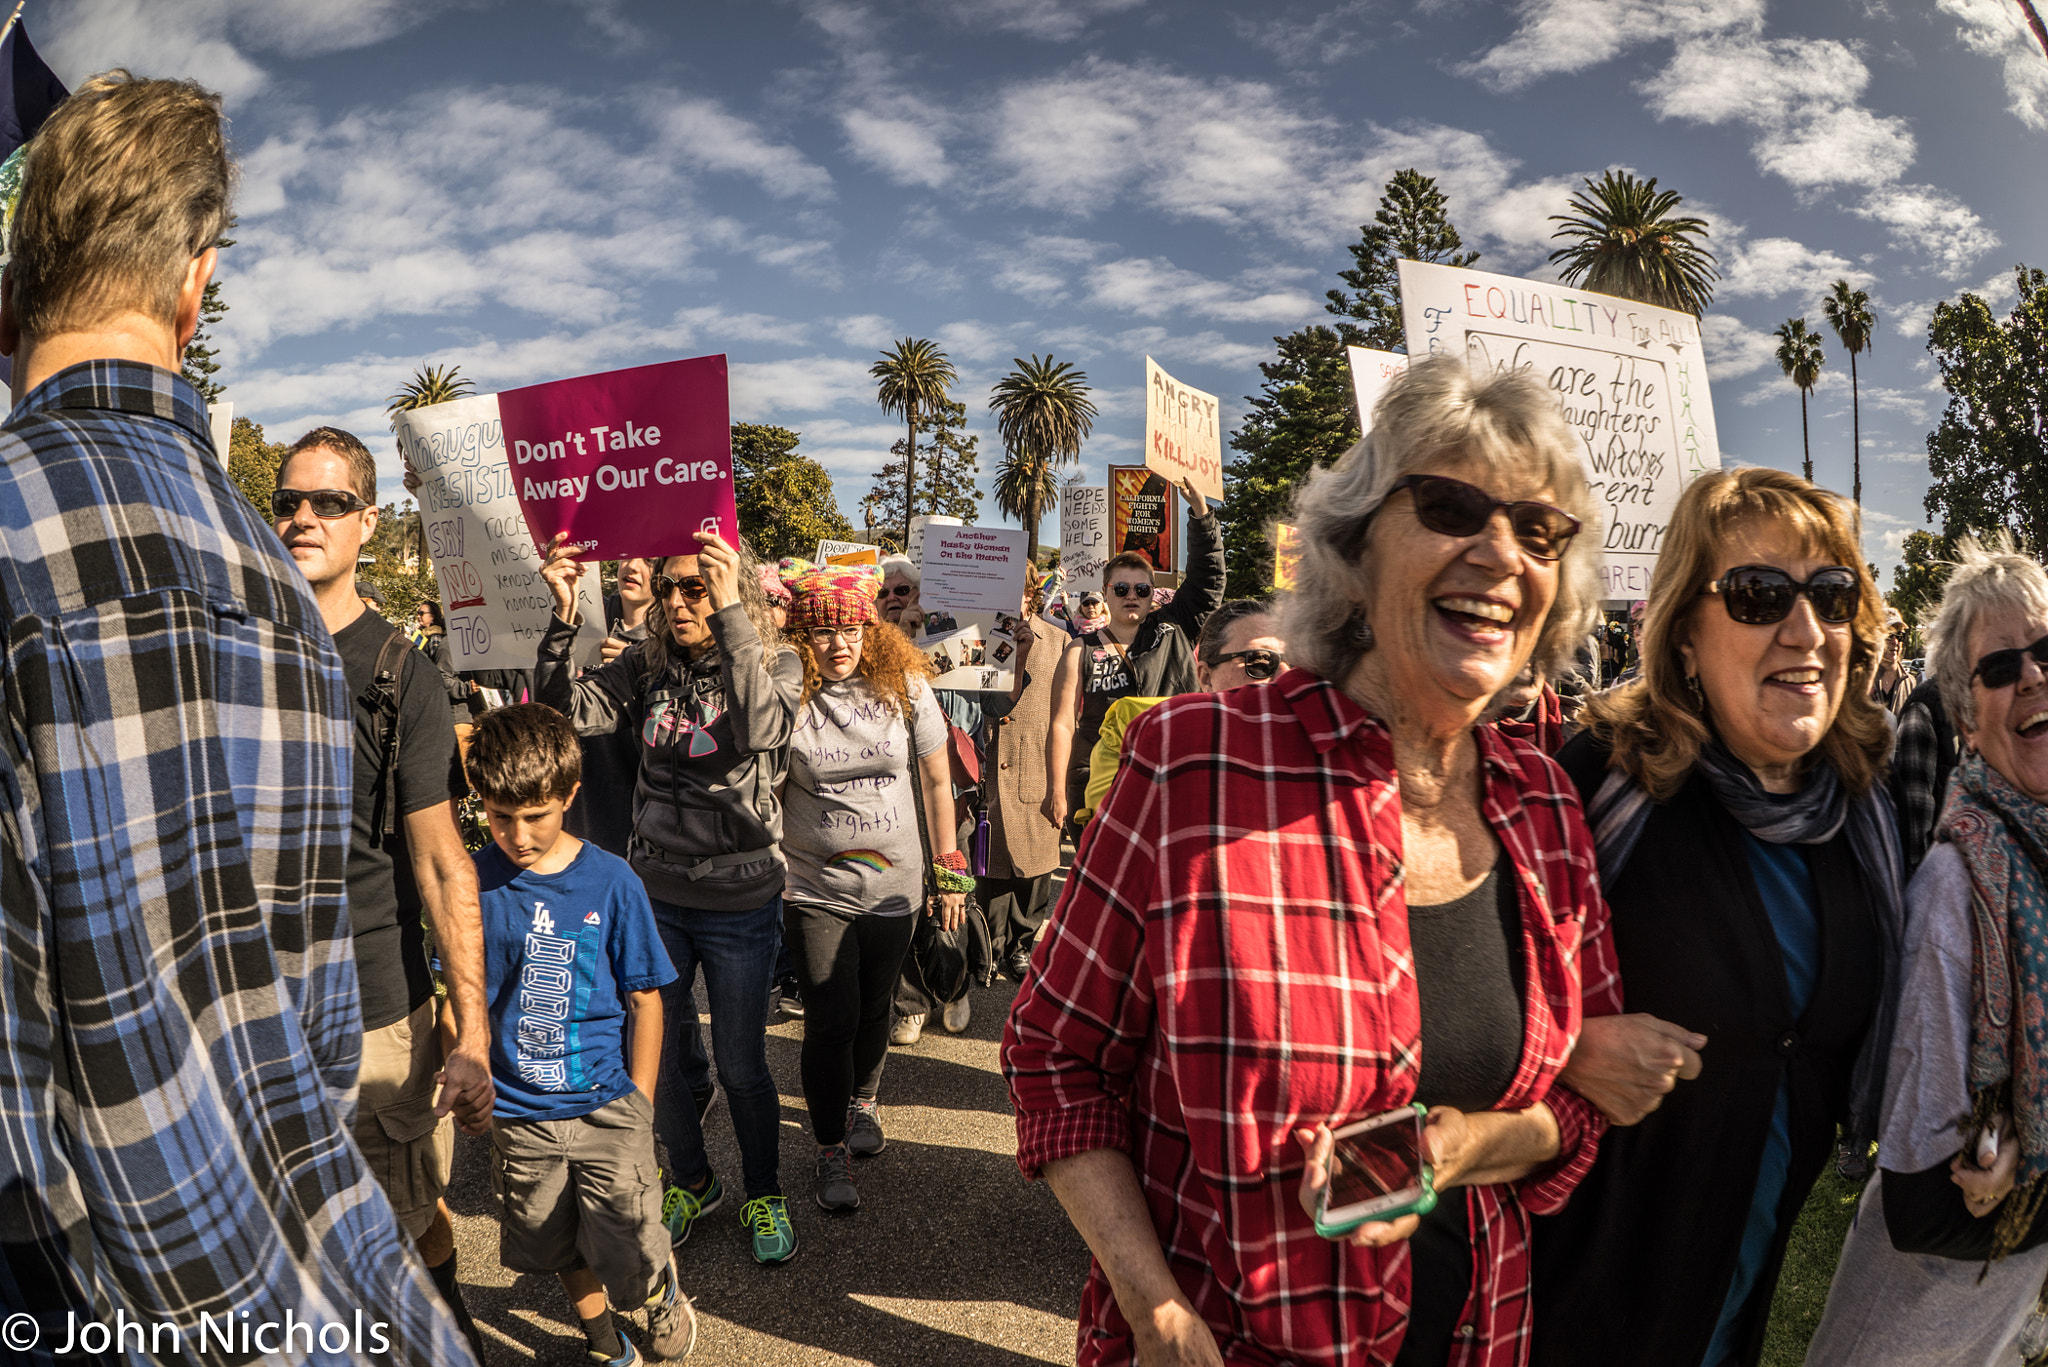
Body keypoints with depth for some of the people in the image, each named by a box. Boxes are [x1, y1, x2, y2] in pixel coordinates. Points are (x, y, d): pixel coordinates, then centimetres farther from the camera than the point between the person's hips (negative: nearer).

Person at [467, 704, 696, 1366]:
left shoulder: (611, 881, -10)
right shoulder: (475, 882, -7)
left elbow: (645, 999, -4)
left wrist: (638, 1107, -4)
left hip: (607, 1103, -2)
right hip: (519, 1112, 2)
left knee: (628, 1255, -2)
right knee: (560, 1248, 18)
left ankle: (664, 1288, 33)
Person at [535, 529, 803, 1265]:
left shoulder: (777, 664, -9)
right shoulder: (647, 667, 1)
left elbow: (760, 728, -30)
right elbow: (566, 708, -11)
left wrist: (729, 612, -36)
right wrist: (563, 618, -24)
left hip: (740, 901, -3)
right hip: (655, 893, 4)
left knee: (740, 1067, 10)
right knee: (653, 1056, 16)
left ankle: (764, 1195, 35)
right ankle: (691, 1181, 41)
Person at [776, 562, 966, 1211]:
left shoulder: (904, 686, -5)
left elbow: (936, 781, 2)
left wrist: (949, 871, 4)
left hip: (894, 889, 2)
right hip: (815, 891, -2)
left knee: (873, 1010, 16)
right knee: (831, 1021, -1)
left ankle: (863, 1099, 44)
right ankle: (831, 1150, 18)